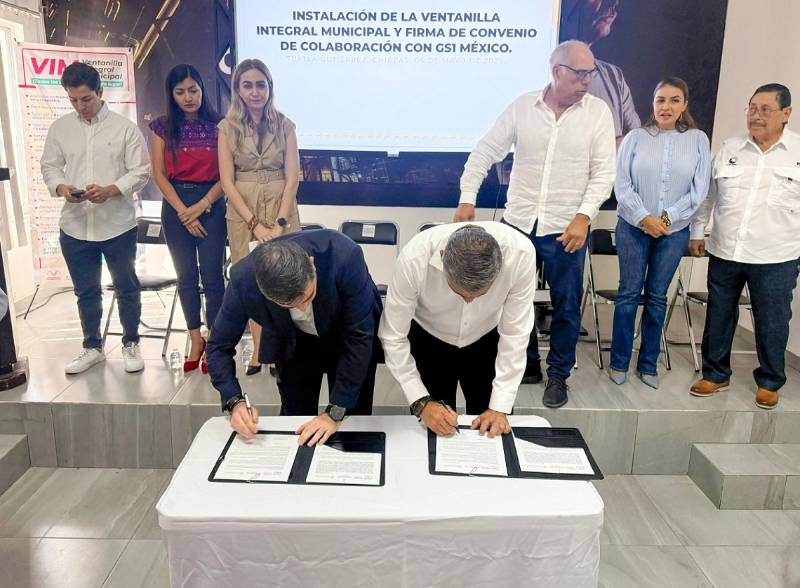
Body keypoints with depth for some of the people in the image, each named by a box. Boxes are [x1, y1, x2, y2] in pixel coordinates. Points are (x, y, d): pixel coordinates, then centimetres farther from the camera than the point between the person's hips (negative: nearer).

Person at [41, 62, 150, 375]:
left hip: (118, 224, -3)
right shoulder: (59, 128, 7)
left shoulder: (125, 127, -2)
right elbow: (50, 166, 12)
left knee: (127, 287, 8)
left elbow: (141, 171, -5)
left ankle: (131, 345, 25)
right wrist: (61, 187, -10)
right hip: (75, 226, 3)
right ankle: (92, 347, 29)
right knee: (86, 290, 13)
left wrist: (111, 190, -20)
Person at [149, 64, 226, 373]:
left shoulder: (217, 126, 0)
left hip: (211, 203, -2)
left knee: (212, 275, -2)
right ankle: (195, 340, 20)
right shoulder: (164, 127, 4)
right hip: (176, 205, 2)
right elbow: (159, 174, 0)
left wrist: (202, 206, -13)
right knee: (186, 276, 8)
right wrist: (184, 212, -8)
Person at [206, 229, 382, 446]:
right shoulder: (243, 280, -32)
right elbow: (219, 346, -17)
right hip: (294, 342, 1)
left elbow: (359, 336, -29)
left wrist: (335, 412, -28)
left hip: (349, 337, -1)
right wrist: (235, 401, -33)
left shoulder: (345, 257, -39)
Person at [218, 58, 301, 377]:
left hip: (280, 211, -1)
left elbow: (292, 178, -4)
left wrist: (280, 223, -14)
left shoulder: (284, 125, 1)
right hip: (243, 214, 1)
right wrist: (255, 223, -12)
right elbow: (227, 180, -3)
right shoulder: (228, 127, 1)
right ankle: (260, 348, 17)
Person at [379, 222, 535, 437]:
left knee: (493, 433, 9)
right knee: (434, 434, 7)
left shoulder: (520, 253, -34)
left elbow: (514, 333, -23)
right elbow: (393, 336, -25)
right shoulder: (414, 258, -36)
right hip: (428, 340, -1)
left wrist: (500, 406, -23)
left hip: (486, 341, 1)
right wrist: (421, 402, -30)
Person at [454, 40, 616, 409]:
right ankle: (526, 366, 31)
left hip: (567, 229, -1)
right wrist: (467, 197, -5)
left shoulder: (598, 112, -2)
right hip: (517, 224, 2)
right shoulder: (523, 106, 1)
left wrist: (583, 216, -16)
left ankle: (558, 375, 26)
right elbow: (485, 151, 4)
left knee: (566, 306, 7)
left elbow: (604, 172, -4)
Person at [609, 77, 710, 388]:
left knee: (657, 297, 9)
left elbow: (699, 190, -1)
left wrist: (667, 217, -12)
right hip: (633, 227, -1)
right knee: (628, 293, 3)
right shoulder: (635, 137, -1)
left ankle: (649, 364, 20)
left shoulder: (698, 140, 2)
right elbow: (622, 184, -5)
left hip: (674, 231, 1)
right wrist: (644, 217, -13)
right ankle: (619, 362, 14)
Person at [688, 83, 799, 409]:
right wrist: (696, 233, 13)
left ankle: (769, 382, 27)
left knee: (772, 323, 8)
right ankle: (715, 374, 28)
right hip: (724, 252, 3)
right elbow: (707, 194, 13)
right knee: (718, 317, 12)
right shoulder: (729, 148, 6)